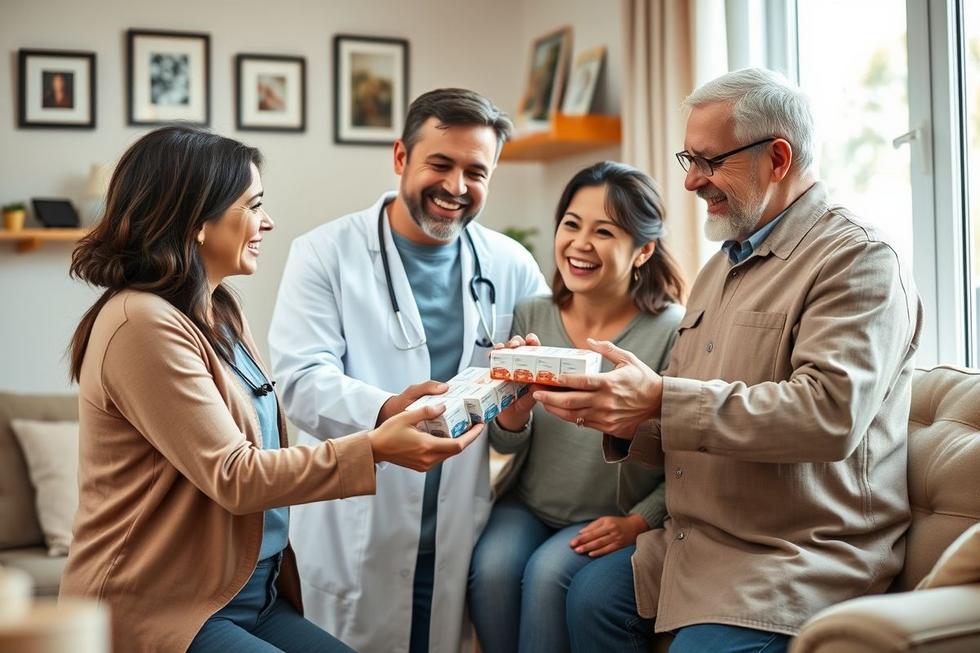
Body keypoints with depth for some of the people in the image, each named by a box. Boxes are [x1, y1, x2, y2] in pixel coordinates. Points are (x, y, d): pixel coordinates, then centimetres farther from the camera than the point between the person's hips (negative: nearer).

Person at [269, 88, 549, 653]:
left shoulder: (512, 267, 7)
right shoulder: (326, 253, -3)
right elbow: (303, 379, -13)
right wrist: (387, 412, -32)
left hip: (460, 539, 3)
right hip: (353, 539, -2)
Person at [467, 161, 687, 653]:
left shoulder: (672, 332, -14)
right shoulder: (531, 317, -2)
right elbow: (505, 444, 1)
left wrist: (637, 522, -17)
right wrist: (517, 403, -20)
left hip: (609, 524, -3)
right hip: (527, 506, 3)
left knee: (548, 572, -28)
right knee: (491, 566, -24)